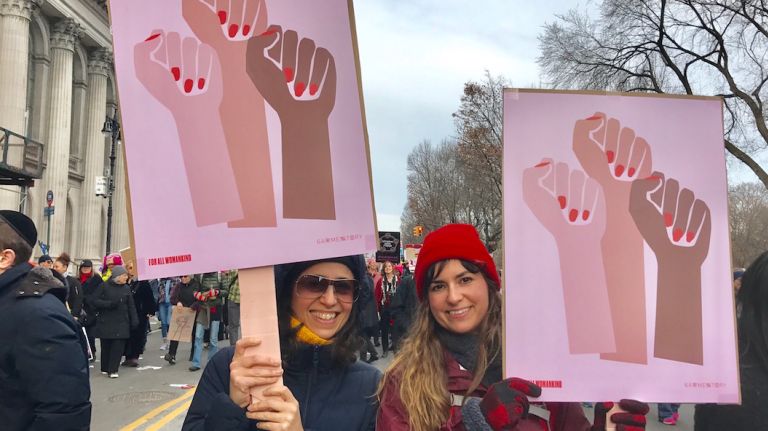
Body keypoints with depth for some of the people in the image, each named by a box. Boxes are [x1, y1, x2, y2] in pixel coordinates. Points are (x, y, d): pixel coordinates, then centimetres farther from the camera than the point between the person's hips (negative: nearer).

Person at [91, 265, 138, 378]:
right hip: (106, 321, -2)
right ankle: (105, 368, 20)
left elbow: (131, 306, 8)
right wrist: (110, 304, -18)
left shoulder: (126, 288, 8)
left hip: (121, 323, 2)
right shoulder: (104, 286, -2)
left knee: (118, 346, -6)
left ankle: (113, 369, -1)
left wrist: (134, 321, 1)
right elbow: (95, 301, -6)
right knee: (106, 346, 5)